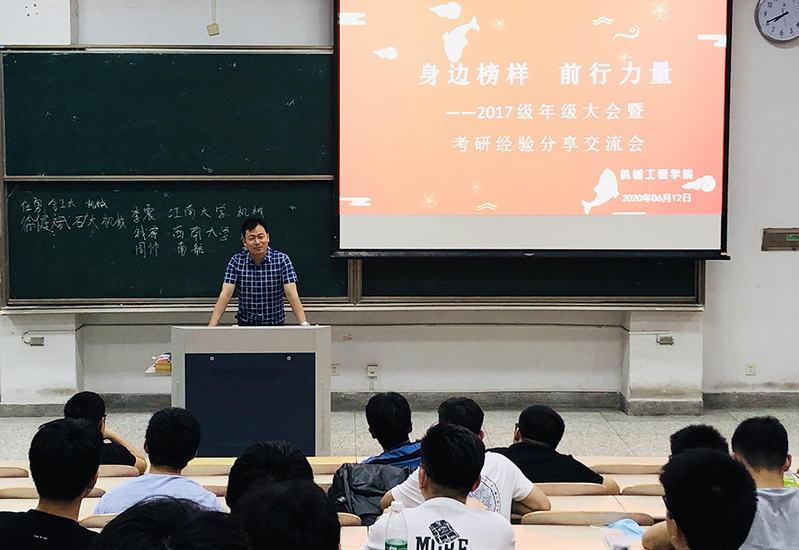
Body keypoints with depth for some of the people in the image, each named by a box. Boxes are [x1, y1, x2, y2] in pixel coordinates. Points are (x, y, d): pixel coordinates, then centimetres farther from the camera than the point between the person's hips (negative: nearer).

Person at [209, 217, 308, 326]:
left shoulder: (282, 260, -3)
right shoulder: (236, 261, 0)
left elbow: (291, 294, -10)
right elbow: (225, 294, -7)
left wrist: (304, 324, -24)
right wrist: (212, 325, -19)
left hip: (276, 325, 0)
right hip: (246, 324, 1)